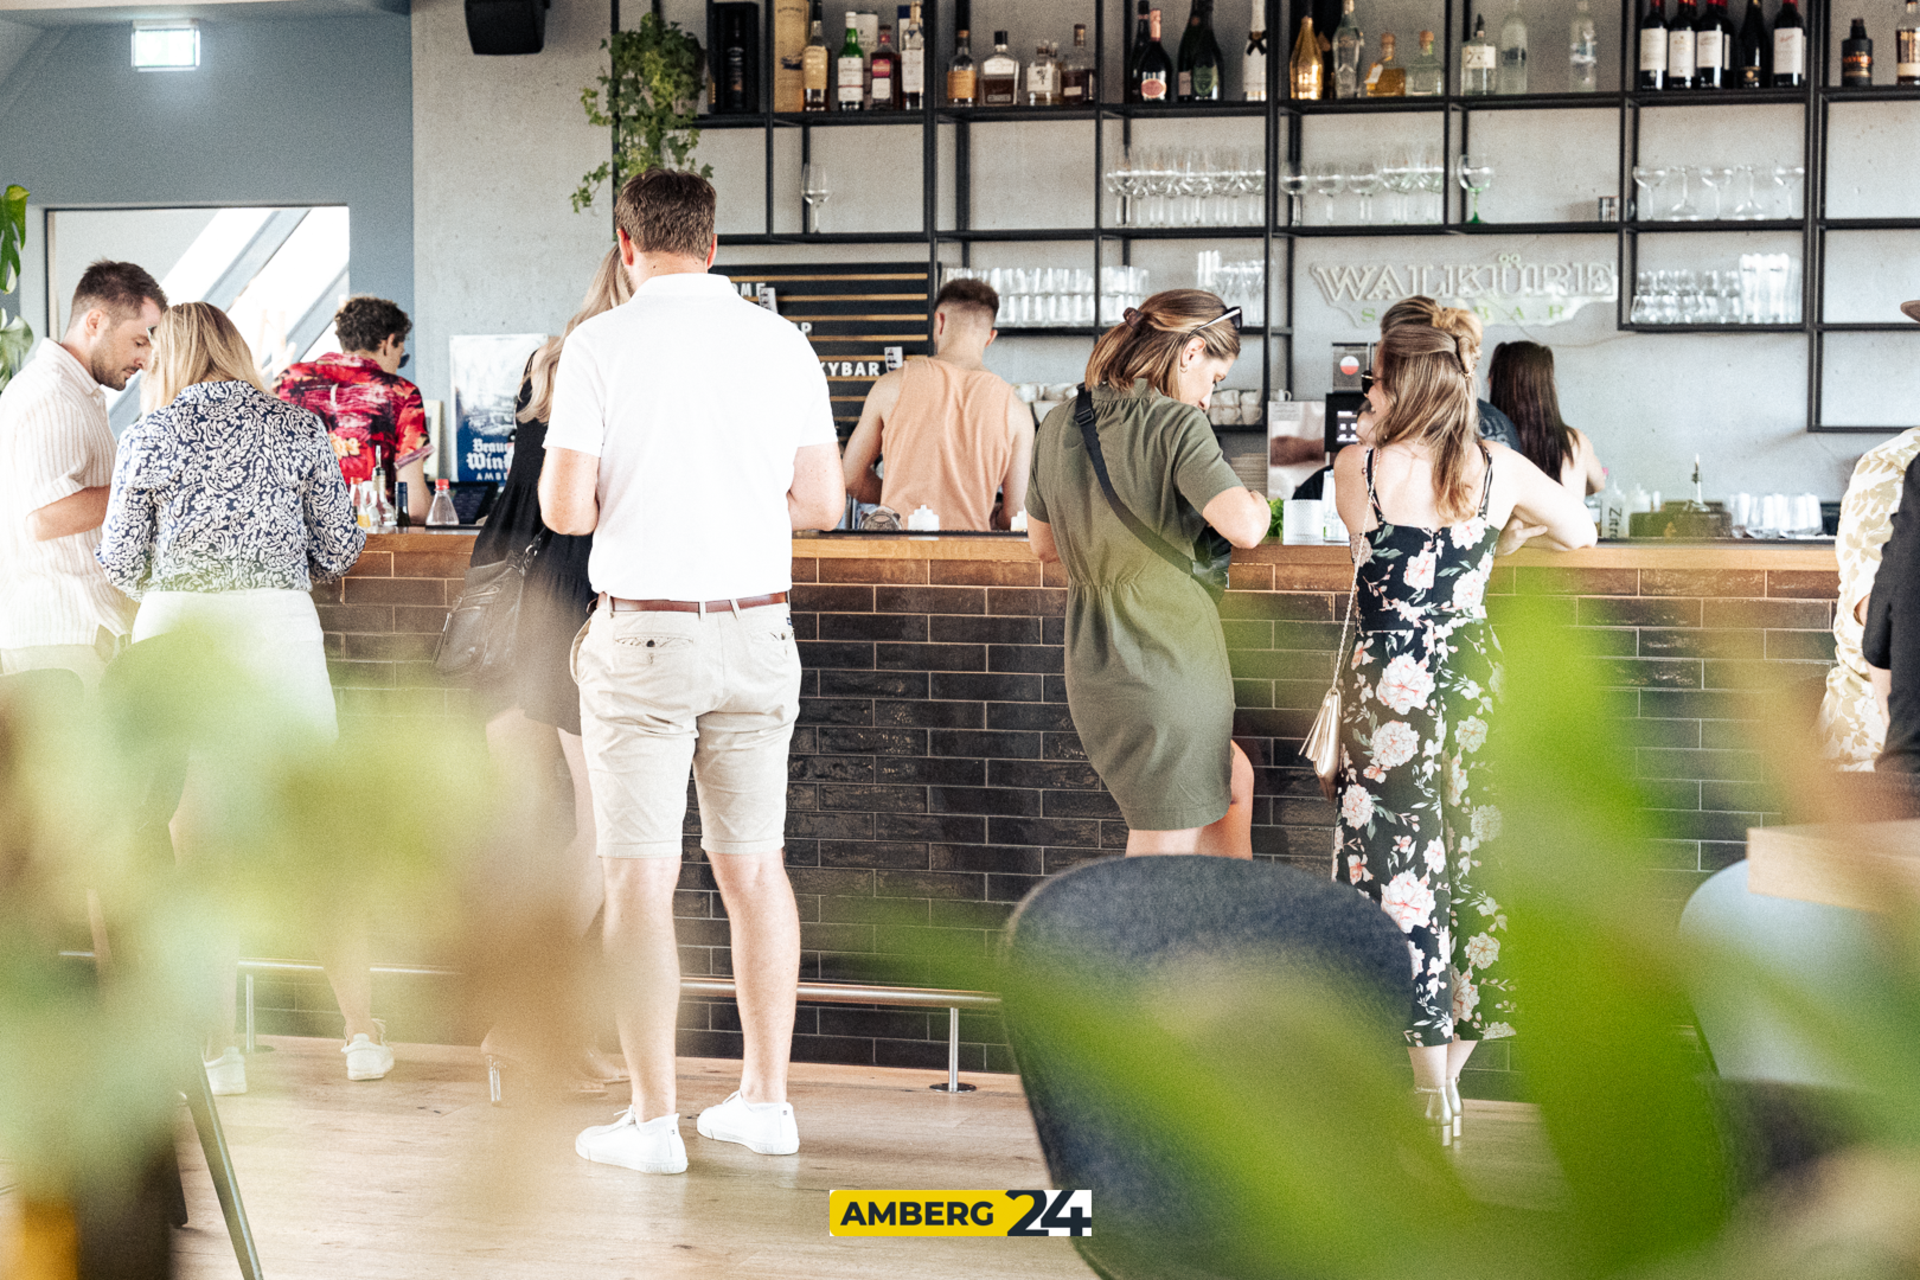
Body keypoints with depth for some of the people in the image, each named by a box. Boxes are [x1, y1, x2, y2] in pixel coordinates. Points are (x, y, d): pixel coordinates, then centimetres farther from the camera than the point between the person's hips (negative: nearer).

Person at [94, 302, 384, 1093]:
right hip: (279, 625, 1)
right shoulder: (298, 427, 6)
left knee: (195, 843, 5)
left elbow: (120, 560, 6)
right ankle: (363, 1035, 11)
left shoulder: (152, 433, 3)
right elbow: (338, 550, 7)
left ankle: (220, 1050, 5)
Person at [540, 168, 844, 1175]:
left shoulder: (602, 346, -7)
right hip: (758, 629, 4)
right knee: (754, 866, 12)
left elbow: (565, 509, -11)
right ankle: (765, 1100, 19)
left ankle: (652, 1121, 4)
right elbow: (822, 504, 5)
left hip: (644, 631, -4)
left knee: (640, 879, 2)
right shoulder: (782, 344, 3)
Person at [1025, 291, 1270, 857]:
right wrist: (1258, 503, -5)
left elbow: (1044, 543, 18)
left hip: (1093, 673, 8)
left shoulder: (1058, 425, 6)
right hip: (1170, 670, -8)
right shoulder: (1178, 425, -15)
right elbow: (1242, 528, -27)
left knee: (1232, 782, 30)